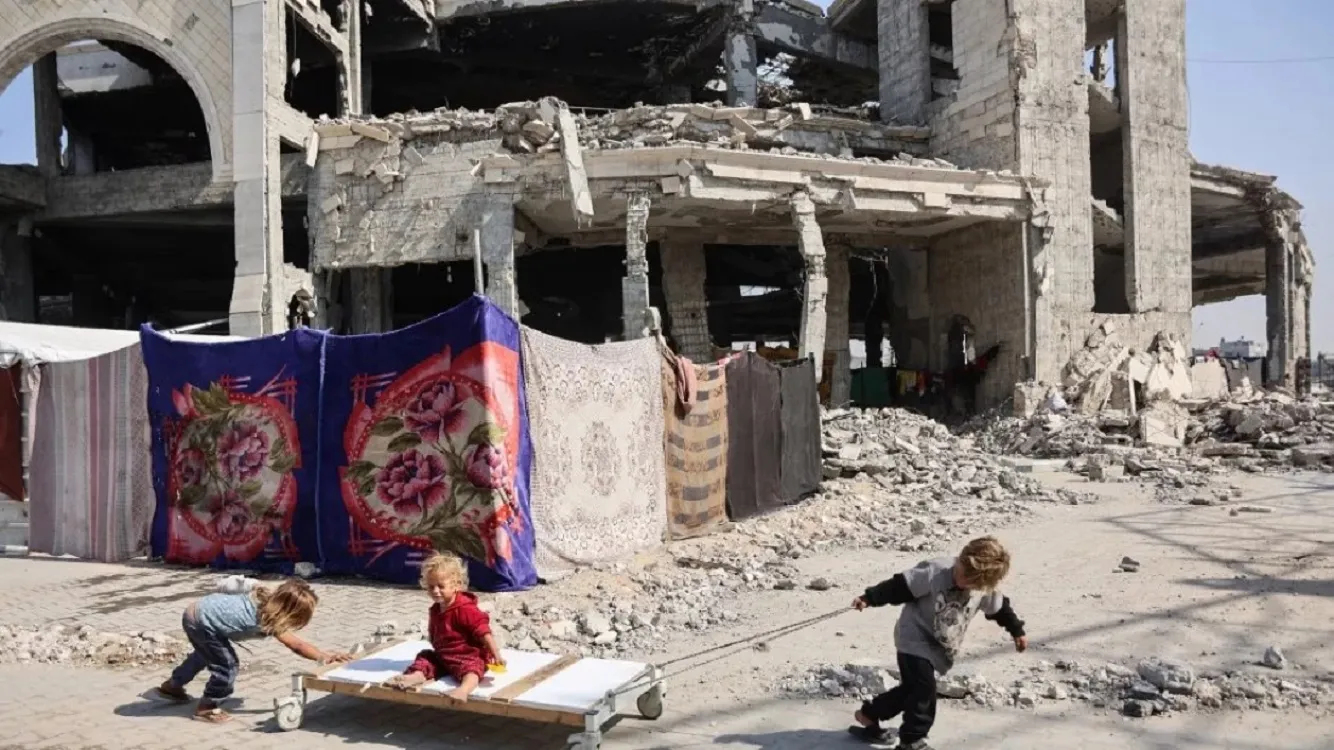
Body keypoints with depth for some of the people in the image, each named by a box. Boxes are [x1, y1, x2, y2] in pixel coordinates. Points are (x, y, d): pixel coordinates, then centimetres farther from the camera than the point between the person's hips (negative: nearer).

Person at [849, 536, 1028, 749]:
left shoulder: (985, 589, -9)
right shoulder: (935, 571, -27)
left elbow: (1000, 608, 11)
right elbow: (900, 587, -23)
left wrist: (1017, 631, 21)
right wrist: (869, 598, -25)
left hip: (939, 647, 6)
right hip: (915, 639, -6)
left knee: (911, 688, 14)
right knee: (924, 689, -13)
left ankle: (868, 715, 31)